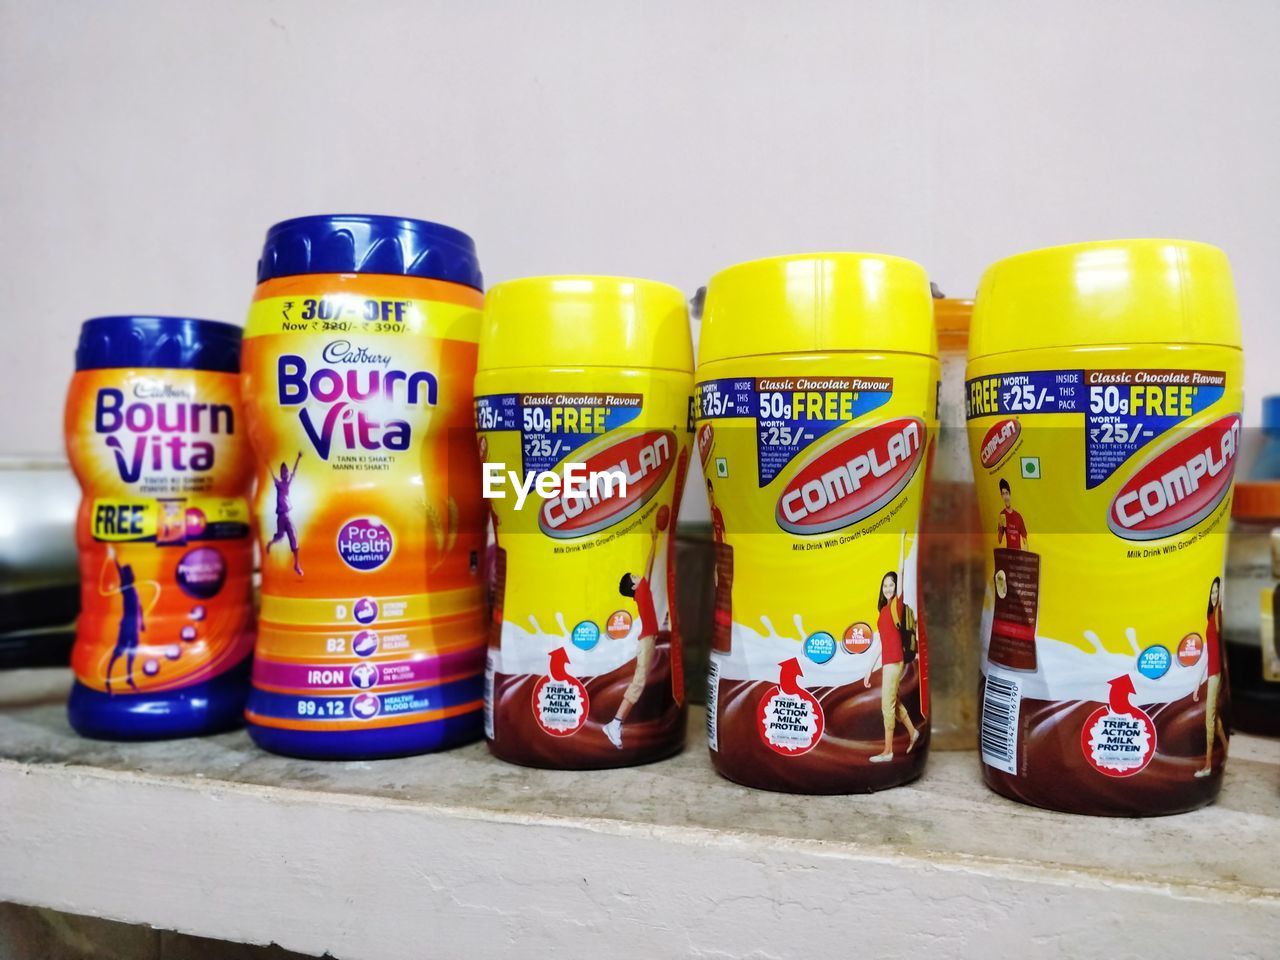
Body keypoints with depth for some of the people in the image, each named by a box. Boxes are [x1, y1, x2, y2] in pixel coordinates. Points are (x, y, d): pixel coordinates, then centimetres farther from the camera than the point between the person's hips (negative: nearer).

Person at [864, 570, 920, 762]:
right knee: (893, 701, 19)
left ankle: (888, 751, 1)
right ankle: (912, 732, 37)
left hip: (894, 661, -8)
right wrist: (870, 670, 18)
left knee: (887, 705, -5)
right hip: (887, 661, 8)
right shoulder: (884, 610, 16)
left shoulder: (897, 604, -4)